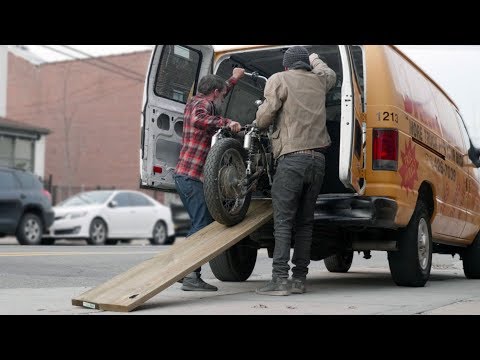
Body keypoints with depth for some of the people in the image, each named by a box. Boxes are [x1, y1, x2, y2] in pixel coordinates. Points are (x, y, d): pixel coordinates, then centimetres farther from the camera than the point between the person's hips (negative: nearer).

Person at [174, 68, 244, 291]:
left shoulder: (194, 102, 22)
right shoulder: (203, 104, -8)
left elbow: (218, 97, 44)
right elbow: (198, 120, -33)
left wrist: (234, 79, 52)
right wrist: (226, 122, -32)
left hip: (183, 174, 10)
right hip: (192, 175, -10)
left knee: (201, 224, 14)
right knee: (203, 225, -11)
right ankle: (191, 277, -12)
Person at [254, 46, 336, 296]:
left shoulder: (280, 79, 3)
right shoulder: (318, 81, 19)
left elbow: (263, 119, -5)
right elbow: (331, 75, 45)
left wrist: (260, 122, 18)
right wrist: (315, 60, 62)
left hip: (292, 158, -5)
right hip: (318, 160, 5)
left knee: (283, 221, -6)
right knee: (304, 222, 9)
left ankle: (280, 280, -12)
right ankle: (299, 279, 8)